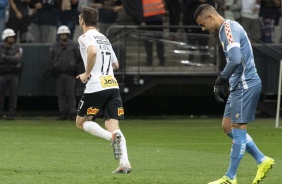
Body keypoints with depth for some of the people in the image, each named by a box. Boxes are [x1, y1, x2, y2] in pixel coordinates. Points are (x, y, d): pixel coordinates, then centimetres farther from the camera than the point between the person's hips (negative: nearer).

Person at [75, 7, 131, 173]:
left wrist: (86, 74, -11)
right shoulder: (104, 38, 23)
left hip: (96, 86, -6)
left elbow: (93, 52, -23)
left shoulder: (86, 37, -1)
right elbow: (115, 65, 30)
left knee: (81, 122, 8)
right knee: (113, 126, 3)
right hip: (113, 85, 6)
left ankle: (112, 136, -19)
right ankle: (125, 163, -18)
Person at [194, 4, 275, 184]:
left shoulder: (230, 29, -16)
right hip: (239, 86, 10)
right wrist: (222, 81, 15)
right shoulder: (226, 29, 16)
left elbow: (235, 60, -28)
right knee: (228, 126, 13)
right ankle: (263, 160, 17)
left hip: (245, 85, -10)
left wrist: (220, 81, -19)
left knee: (238, 129, -4)